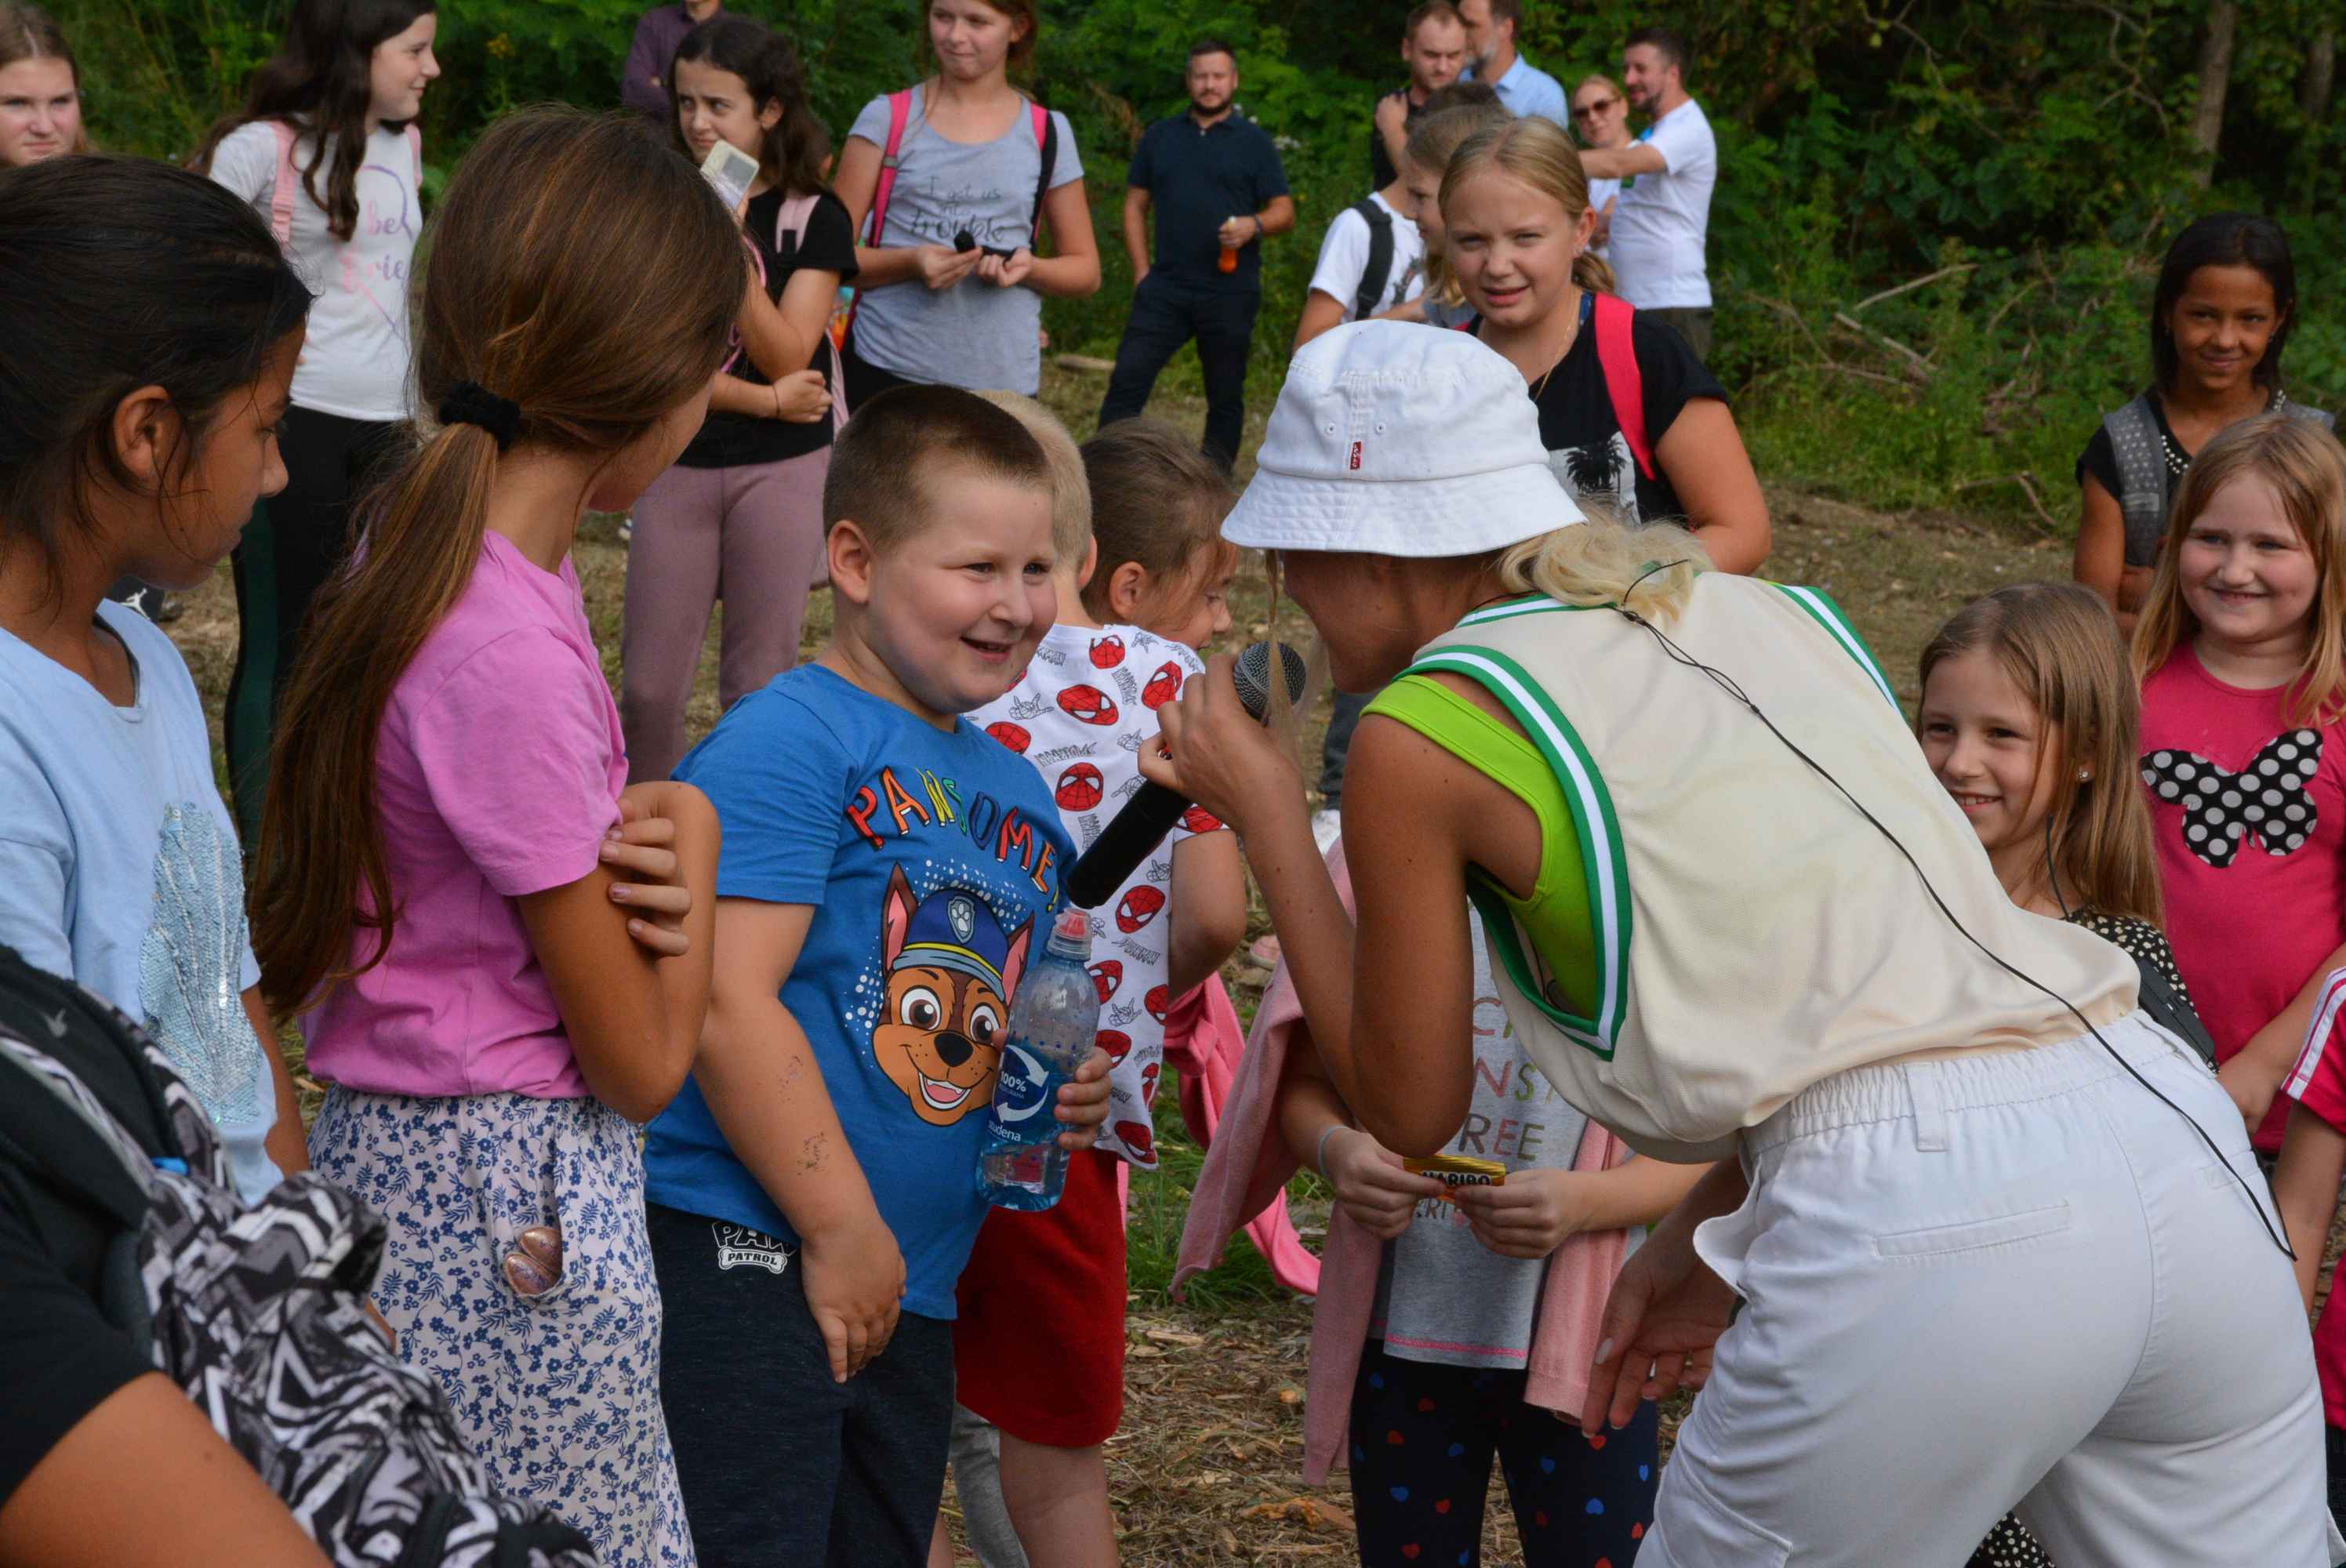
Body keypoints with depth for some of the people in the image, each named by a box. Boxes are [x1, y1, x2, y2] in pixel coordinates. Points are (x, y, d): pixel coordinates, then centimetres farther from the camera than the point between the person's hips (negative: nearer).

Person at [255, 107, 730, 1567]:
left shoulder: (432, 553, 2)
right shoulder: (509, 655, -25)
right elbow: (642, 1059, -16)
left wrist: (652, 825, -8)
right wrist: (692, 835, 1)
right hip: (513, 1213, -9)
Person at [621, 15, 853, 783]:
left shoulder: (814, 218, -2)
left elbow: (784, 359, -10)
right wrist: (765, 401, -13)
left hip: (783, 471, -1)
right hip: (677, 468, 1)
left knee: (758, 685, 4)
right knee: (648, 687, 1)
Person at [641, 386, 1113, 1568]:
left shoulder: (1017, 794, 16)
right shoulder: (786, 742, -11)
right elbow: (730, 1009, -19)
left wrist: (1063, 1088, 6)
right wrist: (842, 1230, -17)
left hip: (916, 1294, 9)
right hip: (753, 1255, -9)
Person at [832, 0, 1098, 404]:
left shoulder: (1046, 134, 7)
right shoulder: (887, 119, 3)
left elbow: (1085, 271, 13)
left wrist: (1029, 268, -9)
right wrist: (910, 263, -17)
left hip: (1003, 382, 1)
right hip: (885, 372, -1)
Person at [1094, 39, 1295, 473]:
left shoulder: (1253, 141, 3)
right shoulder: (1160, 136, 11)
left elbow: (1285, 212, 0)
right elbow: (1135, 204, 14)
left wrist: (1254, 225, -22)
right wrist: (1141, 270, 4)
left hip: (1229, 292, -2)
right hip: (1165, 288, 2)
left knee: (1225, 396, 6)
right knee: (1127, 377, -9)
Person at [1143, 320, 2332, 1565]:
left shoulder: (1421, 737, 4)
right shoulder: (1777, 613, 22)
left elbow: (1409, 1111, 15)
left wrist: (1266, 822, 21)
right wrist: (1703, 1239, 29)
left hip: (1927, 1225, -6)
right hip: (2171, 1127, 7)